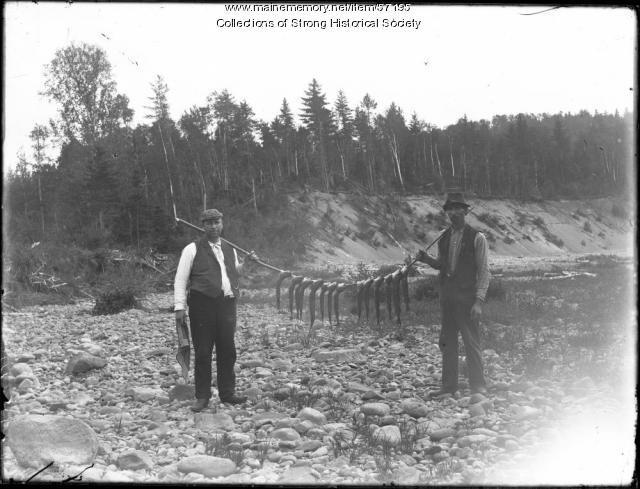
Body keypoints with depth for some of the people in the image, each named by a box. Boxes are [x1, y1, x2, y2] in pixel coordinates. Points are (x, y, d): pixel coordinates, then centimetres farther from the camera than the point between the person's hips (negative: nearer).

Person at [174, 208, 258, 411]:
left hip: (227, 304, 4)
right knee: (203, 352, 0)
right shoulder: (192, 249, 1)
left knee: (228, 351, 7)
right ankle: (202, 397, 10)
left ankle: (227, 393, 19)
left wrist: (247, 263, 12)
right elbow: (180, 279, -2)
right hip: (203, 304, -4)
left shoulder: (230, 249, 17)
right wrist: (180, 307, -9)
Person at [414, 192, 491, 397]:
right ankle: (449, 386, 18)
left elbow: (484, 272, -6)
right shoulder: (444, 236, 10)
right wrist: (426, 259, 1)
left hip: (467, 296, -6)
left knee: (471, 343, -4)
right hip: (446, 294, 6)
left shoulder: (477, 238, -5)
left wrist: (479, 301, -14)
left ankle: (478, 387, 6)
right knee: (447, 342, 9)